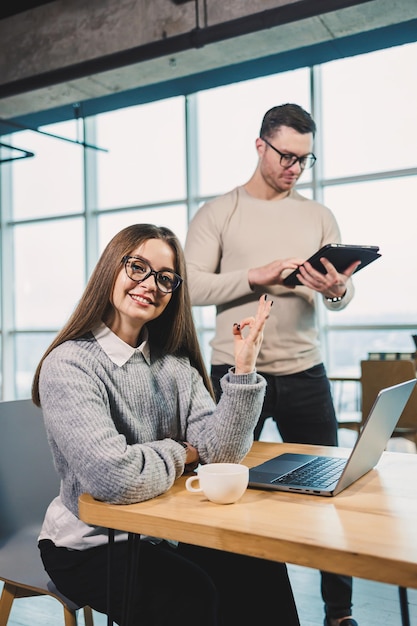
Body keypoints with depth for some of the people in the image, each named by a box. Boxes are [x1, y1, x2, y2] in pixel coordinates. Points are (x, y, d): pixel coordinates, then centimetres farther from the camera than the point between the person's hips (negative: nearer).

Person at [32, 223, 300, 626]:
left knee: (260, 568, -15)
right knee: (192, 593, -26)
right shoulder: (69, 365, -19)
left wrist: (243, 368, -17)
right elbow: (115, 479, -31)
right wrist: (177, 455, -12)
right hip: (88, 547, -5)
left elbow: (220, 451, -8)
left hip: (162, 532, 6)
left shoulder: (175, 364, 3)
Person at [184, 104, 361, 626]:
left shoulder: (319, 216, 11)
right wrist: (256, 277, -19)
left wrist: (336, 290, -18)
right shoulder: (218, 212, 2)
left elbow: (344, 296, 5)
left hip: (304, 373, 3)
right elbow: (191, 286, -9)